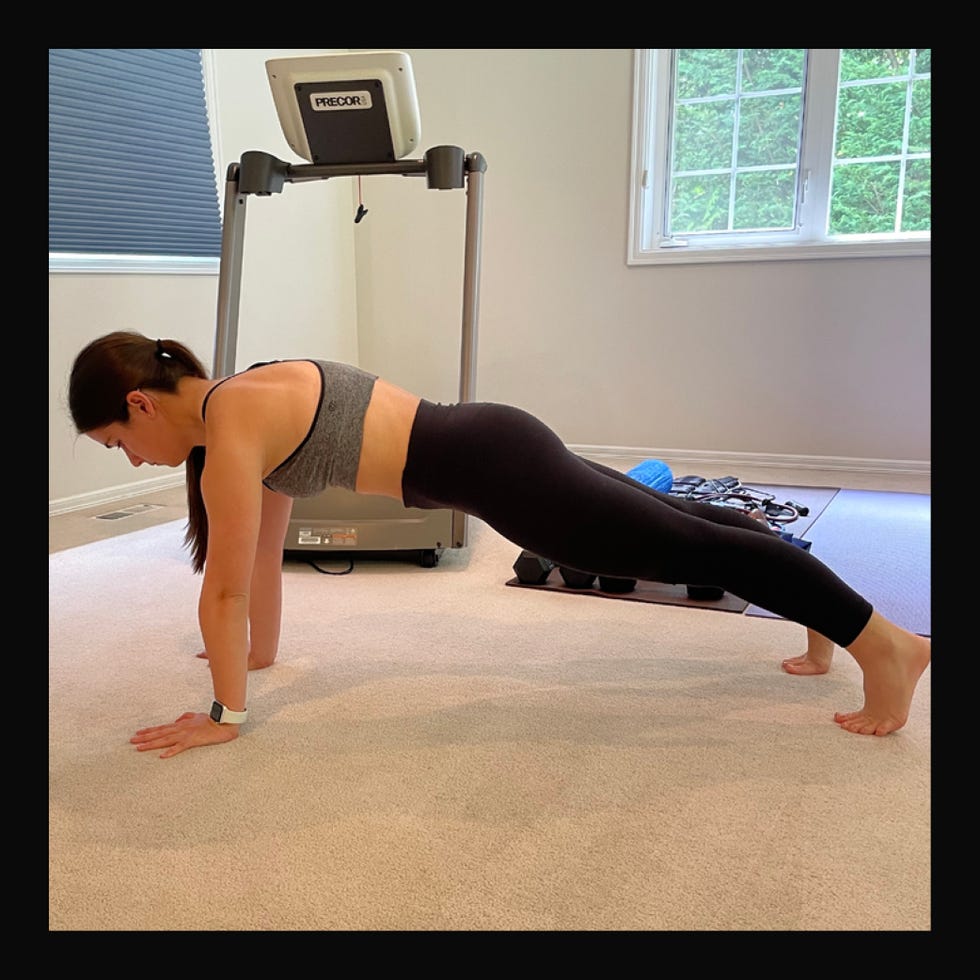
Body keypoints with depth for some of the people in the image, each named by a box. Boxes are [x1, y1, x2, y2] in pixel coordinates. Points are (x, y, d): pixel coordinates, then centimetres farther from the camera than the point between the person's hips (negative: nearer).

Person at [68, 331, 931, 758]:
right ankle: (827, 624, 35)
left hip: (493, 467, -9)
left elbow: (225, 585, -13)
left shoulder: (229, 422, -16)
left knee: (690, 546, -2)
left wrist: (225, 714, -3)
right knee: (679, 525, 18)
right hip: (488, 451, 9)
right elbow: (264, 550, 23)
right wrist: (260, 649, 30)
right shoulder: (248, 408, 13)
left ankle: (885, 644, 11)